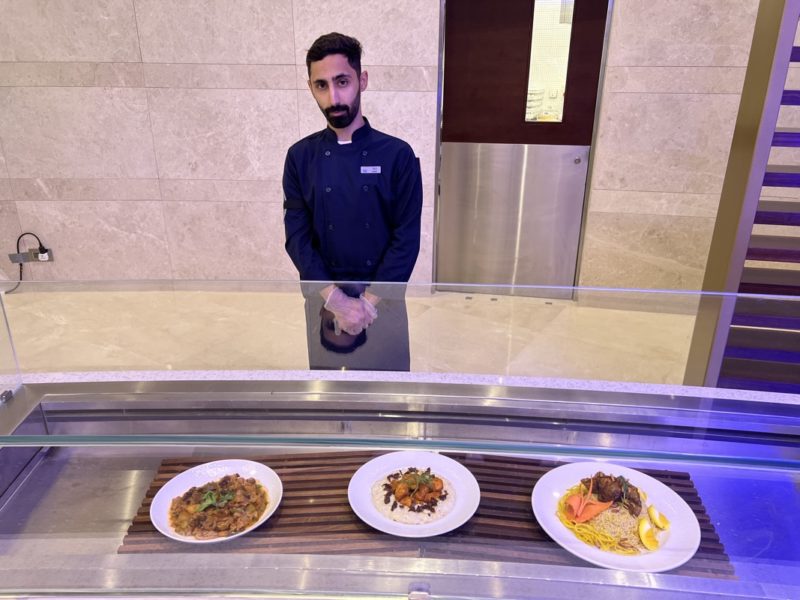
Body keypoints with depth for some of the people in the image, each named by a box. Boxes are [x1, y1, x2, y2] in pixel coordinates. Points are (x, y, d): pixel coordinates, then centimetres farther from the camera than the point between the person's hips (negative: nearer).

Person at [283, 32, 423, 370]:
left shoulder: (397, 155, -9)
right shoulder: (300, 157, -3)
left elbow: (406, 239, -9)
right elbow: (297, 237, -5)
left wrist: (369, 301, -15)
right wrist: (336, 300, -15)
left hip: (383, 296, -1)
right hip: (322, 297, 2)